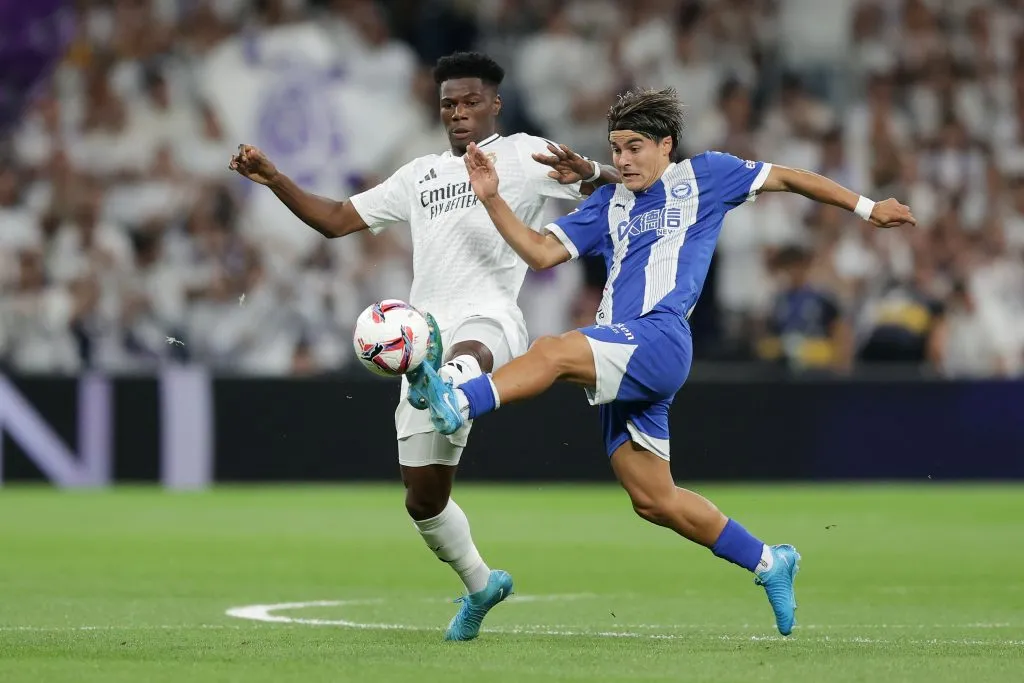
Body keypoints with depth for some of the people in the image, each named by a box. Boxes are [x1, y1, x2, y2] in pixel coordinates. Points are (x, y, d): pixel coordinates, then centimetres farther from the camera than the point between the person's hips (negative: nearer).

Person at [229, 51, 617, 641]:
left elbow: (617, 185, -2)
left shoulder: (523, 155, 9)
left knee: (466, 354, -46)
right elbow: (337, 220, 29)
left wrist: (586, 172, -27)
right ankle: (480, 585, 31)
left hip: (489, 321, -6)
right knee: (423, 496, 8)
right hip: (429, 336, 6)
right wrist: (273, 180, 16)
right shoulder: (420, 176, 27)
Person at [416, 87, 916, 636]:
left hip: (659, 341, -7)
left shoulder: (701, 177, 10)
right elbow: (542, 252, 16)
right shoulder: (610, 203, 24)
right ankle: (768, 564, 18)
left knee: (553, 352, -32)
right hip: (620, 360, 7)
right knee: (653, 501, 7)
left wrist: (866, 208, 20)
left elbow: (786, 178, 18)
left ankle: (457, 402, -46)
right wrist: (492, 199, 4)